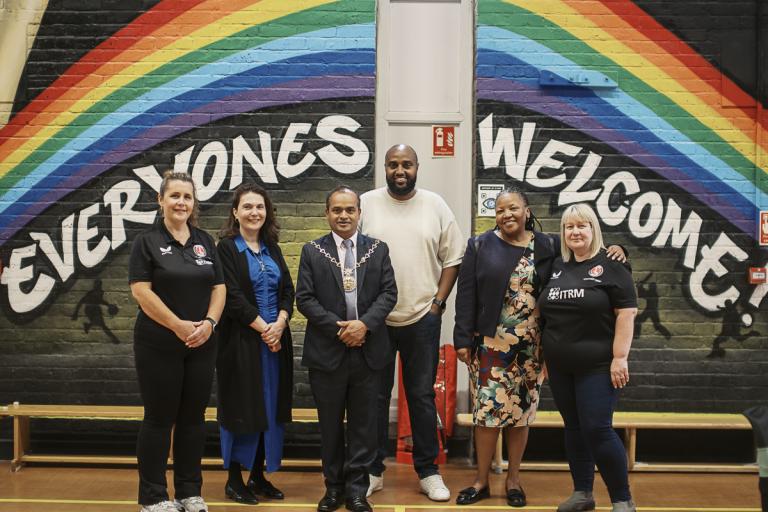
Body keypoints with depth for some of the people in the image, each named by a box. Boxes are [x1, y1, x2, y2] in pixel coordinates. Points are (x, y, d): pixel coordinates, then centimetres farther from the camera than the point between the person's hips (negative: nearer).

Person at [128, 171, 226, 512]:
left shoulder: (204, 241, 10)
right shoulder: (147, 241, -3)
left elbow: (219, 287, 8)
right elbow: (141, 290, -12)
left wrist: (209, 322, -9)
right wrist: (178, 325, -16)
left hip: (202, 345, 4)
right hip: (159, 345, -4)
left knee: (193, 417, 9)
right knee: (159, 418, 2)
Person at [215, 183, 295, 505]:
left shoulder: (272, 248, 13)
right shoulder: (226, 248, -5)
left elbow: (287, 291, 7)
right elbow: (233, 297, -13)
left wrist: (279, 325, -10)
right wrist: (263, 328, -15)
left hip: (276, 337, 6)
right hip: (242, 340, -5)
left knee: (270, 406, 8)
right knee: (242, 406, 1)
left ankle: (258, 476, 19)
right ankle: (234, 480, 13)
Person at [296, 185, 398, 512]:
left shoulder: (378, 249, 6)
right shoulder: (312, 252, 2)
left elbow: (388, 292, 0)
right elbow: (304, 298, -3)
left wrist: (364, 323, -15)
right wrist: (338, 328, -13)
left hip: (368, 350, 1)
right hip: (327, 351, -1)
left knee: (363, 423, 7)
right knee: (330, 424, 10)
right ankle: (333, 485, 23)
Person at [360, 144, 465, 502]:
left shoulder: (435, 206, 3)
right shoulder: (366, 204, 1)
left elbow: (452, 258, 5)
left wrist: (438, 302, -2)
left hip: (422, 318, 0)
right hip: (374, 318, 0)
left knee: (422, 396, 8)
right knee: (375, 395, 8)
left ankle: (428, 472, 18)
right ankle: (373, 471, 20)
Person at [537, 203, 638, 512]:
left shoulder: (610, 265, -6)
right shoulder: (557, 267, 11)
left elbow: (626, 314, -11)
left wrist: (620, 358, -16)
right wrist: (544, 356, 14)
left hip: (597, 366, -6)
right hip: (560, 367, 6)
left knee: (597, 429, -8)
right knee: (573, 428, 12)